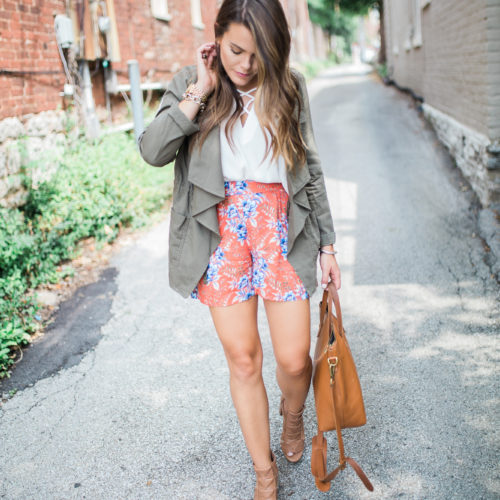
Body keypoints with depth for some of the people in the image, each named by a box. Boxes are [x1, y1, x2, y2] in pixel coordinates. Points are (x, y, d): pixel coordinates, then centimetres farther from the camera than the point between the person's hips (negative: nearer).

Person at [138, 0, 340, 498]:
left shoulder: (289, 86, 5)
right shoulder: (190, 83, 2)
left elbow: (309, 168, 9)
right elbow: (153, 150, -12)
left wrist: (327, 243, 8)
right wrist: (201, 92, -14)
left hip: (281, 227, 1)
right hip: (222, 230, 0)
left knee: (293, 358, 1)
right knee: (242, 359, 5)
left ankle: (293, 415, 38)